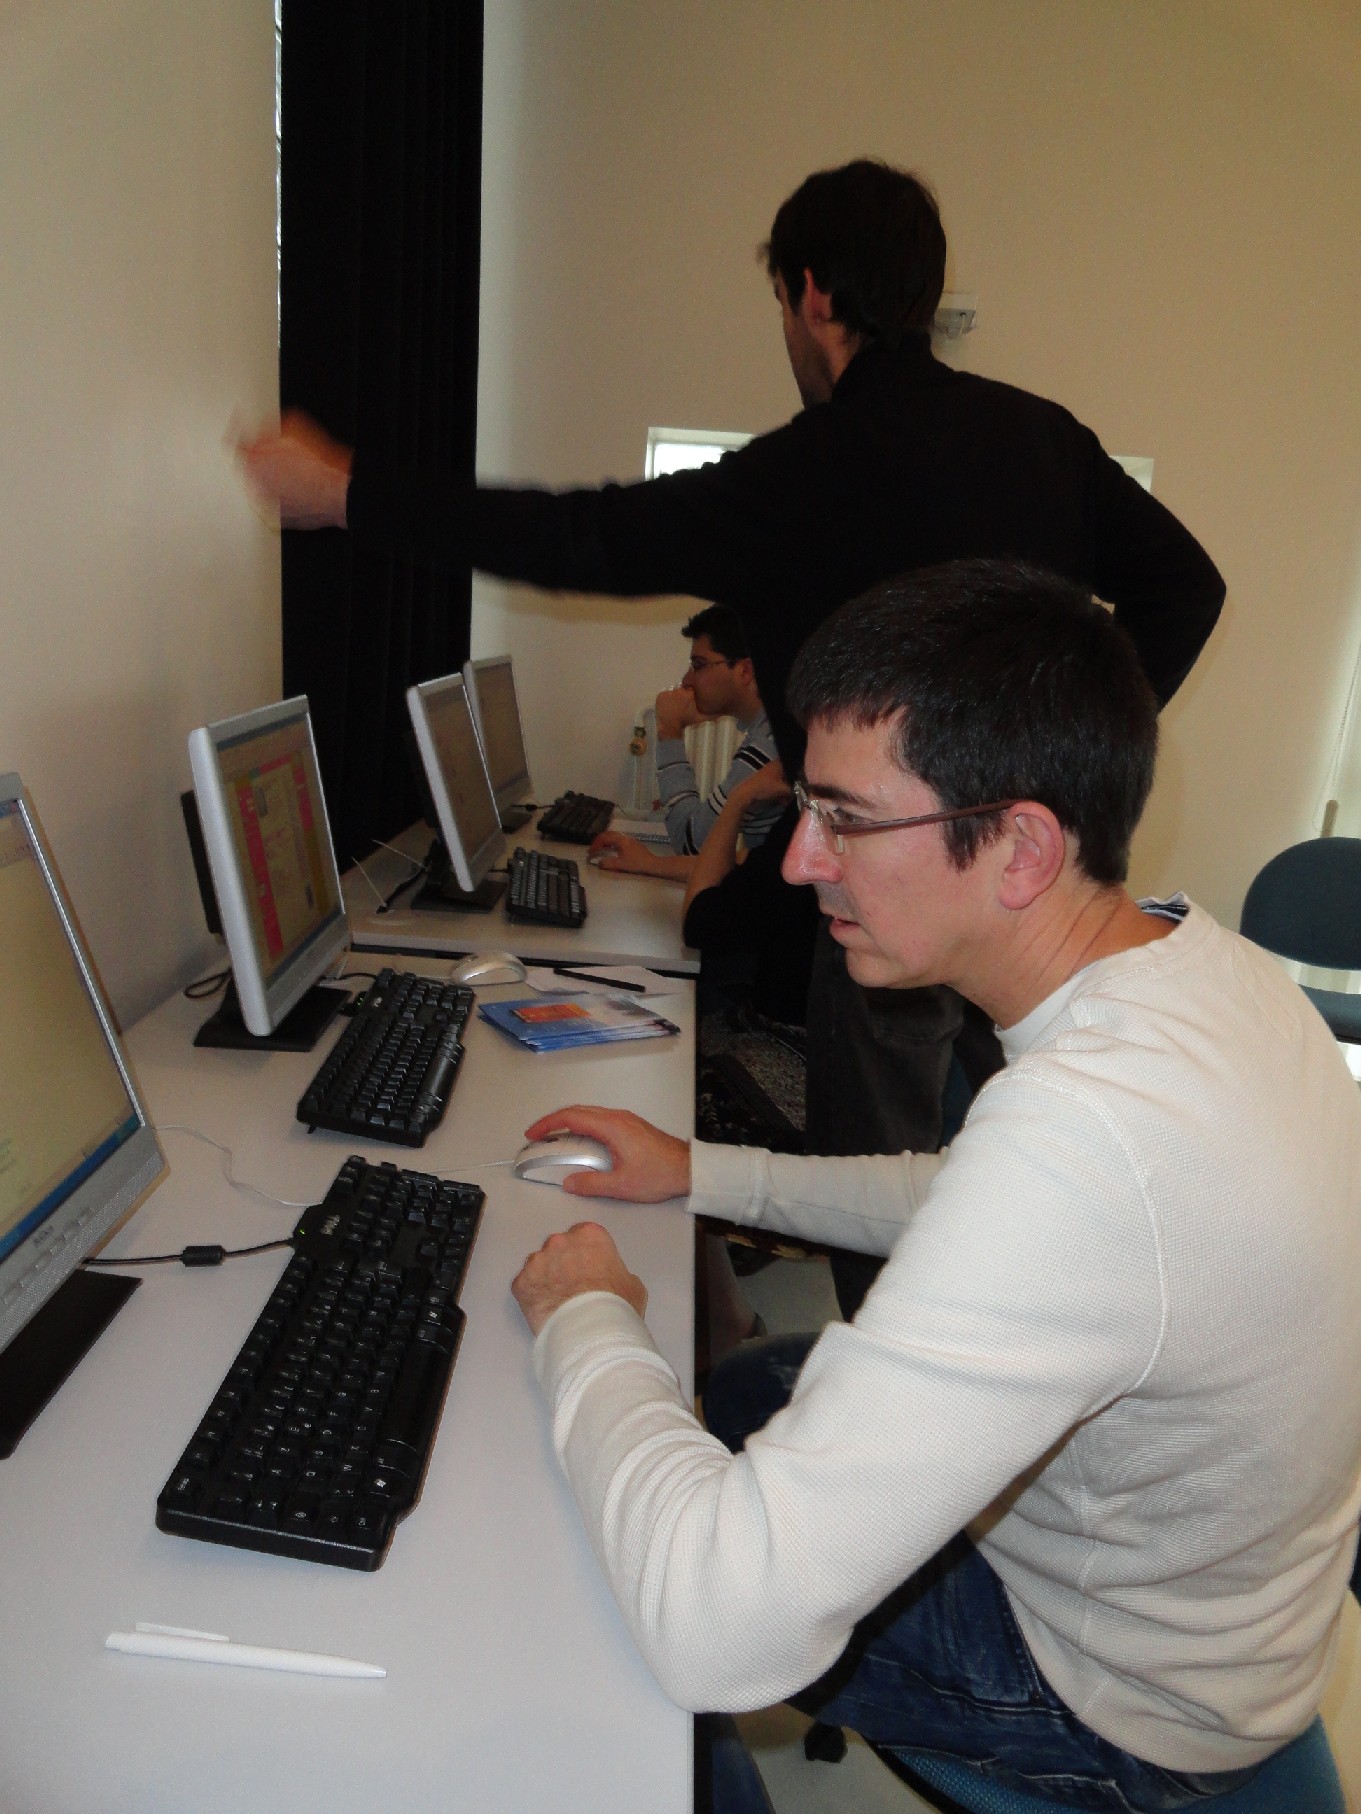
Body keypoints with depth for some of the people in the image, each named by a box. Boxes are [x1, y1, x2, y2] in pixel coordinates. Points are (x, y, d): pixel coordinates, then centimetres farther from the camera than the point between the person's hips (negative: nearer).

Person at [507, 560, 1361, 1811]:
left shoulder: (1083, 1130, -43)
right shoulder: (1203, 961, -11)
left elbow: (718, 1634, -42)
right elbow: (994, 1218, 7)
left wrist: (583, 1321, -24)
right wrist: (706, 1175, 3)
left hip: (1121, 1709, -7)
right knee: (747, 1386, 23)